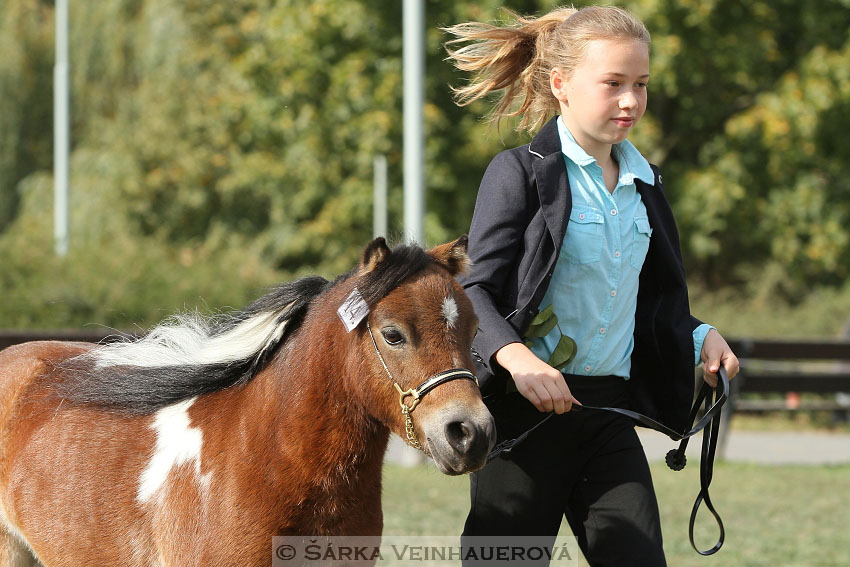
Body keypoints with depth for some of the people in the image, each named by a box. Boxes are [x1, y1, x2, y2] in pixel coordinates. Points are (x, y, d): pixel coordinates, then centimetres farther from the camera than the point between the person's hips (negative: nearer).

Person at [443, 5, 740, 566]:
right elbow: (475, 291, -11)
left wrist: (699, 336, 5)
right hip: (526, 408, -5)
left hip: (610, 412, 6)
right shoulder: (520, 173, -5)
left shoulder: (644, 184, 15)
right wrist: (516, 357, -29)